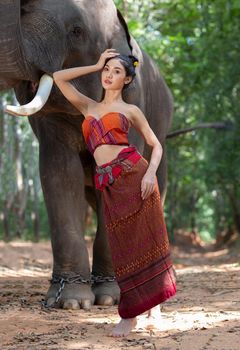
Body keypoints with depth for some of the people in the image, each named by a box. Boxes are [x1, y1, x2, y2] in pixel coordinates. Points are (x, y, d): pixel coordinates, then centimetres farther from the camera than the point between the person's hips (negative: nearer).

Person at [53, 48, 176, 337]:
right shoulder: (88, 107, 23)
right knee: (124, 247, 1)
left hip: (133, 173, -3)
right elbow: (59, 77, 20)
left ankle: (153, 306, 1)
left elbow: (156, 145, 10)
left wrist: (150, 172, -9)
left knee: (146, 240, -5)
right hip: (109, 185, 3)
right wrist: (96, 65, 21)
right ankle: (130, 315, 5)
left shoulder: (130, 110, 12)